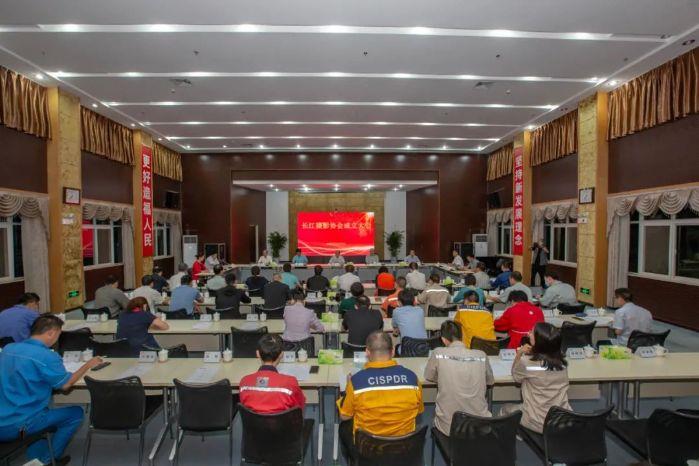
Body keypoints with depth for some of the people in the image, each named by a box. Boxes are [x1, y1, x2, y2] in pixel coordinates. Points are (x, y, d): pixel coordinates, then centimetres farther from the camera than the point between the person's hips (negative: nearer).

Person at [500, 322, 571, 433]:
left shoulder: (527, 362, -21)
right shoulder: (560, 359, -7)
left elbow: (516, 376, 0)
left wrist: (519, 353, -2)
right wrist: (532, 352, 2)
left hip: (540, 423, -5)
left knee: (505, 409, 23)